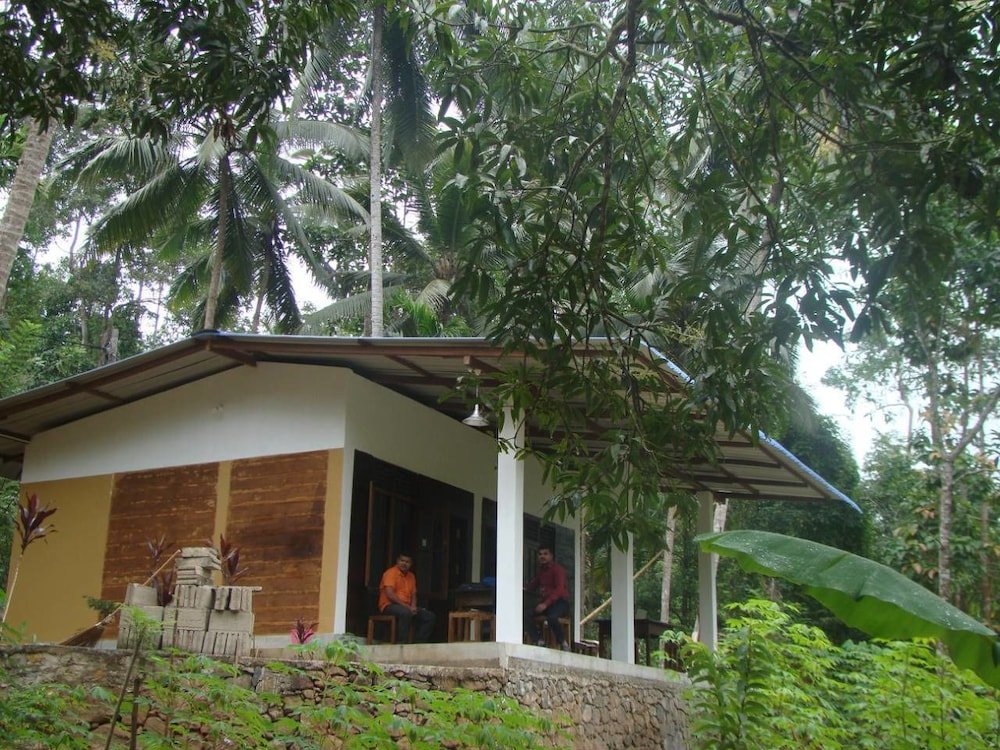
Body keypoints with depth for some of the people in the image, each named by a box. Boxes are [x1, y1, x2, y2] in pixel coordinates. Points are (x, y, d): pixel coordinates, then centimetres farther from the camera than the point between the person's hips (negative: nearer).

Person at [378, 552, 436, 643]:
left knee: (430, 617, -7)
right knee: (406, 612, -39)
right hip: (389, 605, -8)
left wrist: (413, 607, -6)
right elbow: (390, 594, -19)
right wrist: (407, 606, -20)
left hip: (407, 607, 8)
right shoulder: (391, 573, -8)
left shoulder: (411, 576, 15)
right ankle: (402, 644, -34)